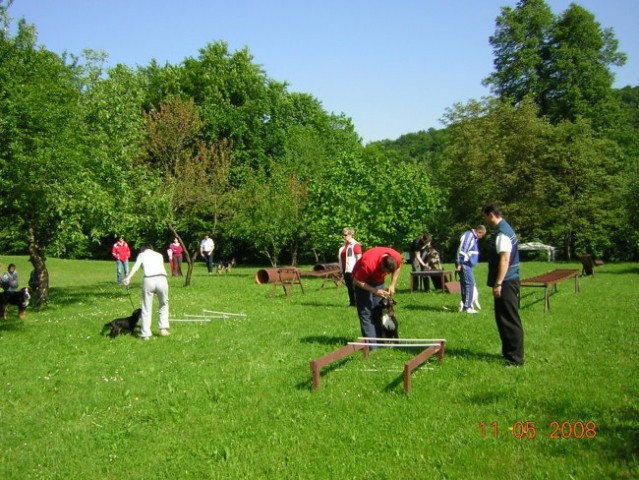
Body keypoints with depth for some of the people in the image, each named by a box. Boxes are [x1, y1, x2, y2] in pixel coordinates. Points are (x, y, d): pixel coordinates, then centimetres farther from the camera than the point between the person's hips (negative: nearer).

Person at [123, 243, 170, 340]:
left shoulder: (142, 254, 20)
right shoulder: (159, 255, 29)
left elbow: (136, 267, 1)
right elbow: (161, 267, 17)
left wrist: (128, 278, -12)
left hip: (148, 280, -1)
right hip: (161, 279, 1)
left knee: (146, 308, 9)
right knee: (164, 305, 22)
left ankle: (145, 333, 9)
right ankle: (163, 328, 14)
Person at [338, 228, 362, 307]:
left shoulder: (355, 245, -8)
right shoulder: (344, 245, 16)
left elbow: (359, 258, -11)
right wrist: (342, 270, 16)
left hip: (352, 270, -8)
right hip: (345, 270, 8)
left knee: (354, 287, -7)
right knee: (349, 287, 9)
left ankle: (356, 302, -3)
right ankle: (352, 302, 13)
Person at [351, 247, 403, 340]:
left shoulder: (397, 257, -26)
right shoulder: (368, 263, -41)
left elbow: (397, 268, 1)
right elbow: (356, 281, -26)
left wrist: (392, 285, -7)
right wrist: (374, 291, -30)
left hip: (378, 280, 5)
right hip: (363, 281, -5)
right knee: (366, 312, -13)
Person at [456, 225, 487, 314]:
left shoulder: (474, 237, 17)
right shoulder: (468, 235, -14)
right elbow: (461, 249, -20)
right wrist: (459, 264, -22)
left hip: (468, 265, 10)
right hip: (464, 264, -10)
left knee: (465, 284, 10)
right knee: (470, 283, -11)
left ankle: (464, 306, 14)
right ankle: (467, 307, -11)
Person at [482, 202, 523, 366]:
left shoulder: (502, 233, -17)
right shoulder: (503, 229, 14)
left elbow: (504, 259, -23)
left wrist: (498, 283, -23)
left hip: (506, 283, -10)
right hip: (507, 282, 10)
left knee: (510, 320, -5)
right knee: (503, 319, 17)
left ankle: (516, 357, 1)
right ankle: (509, 352, 26)